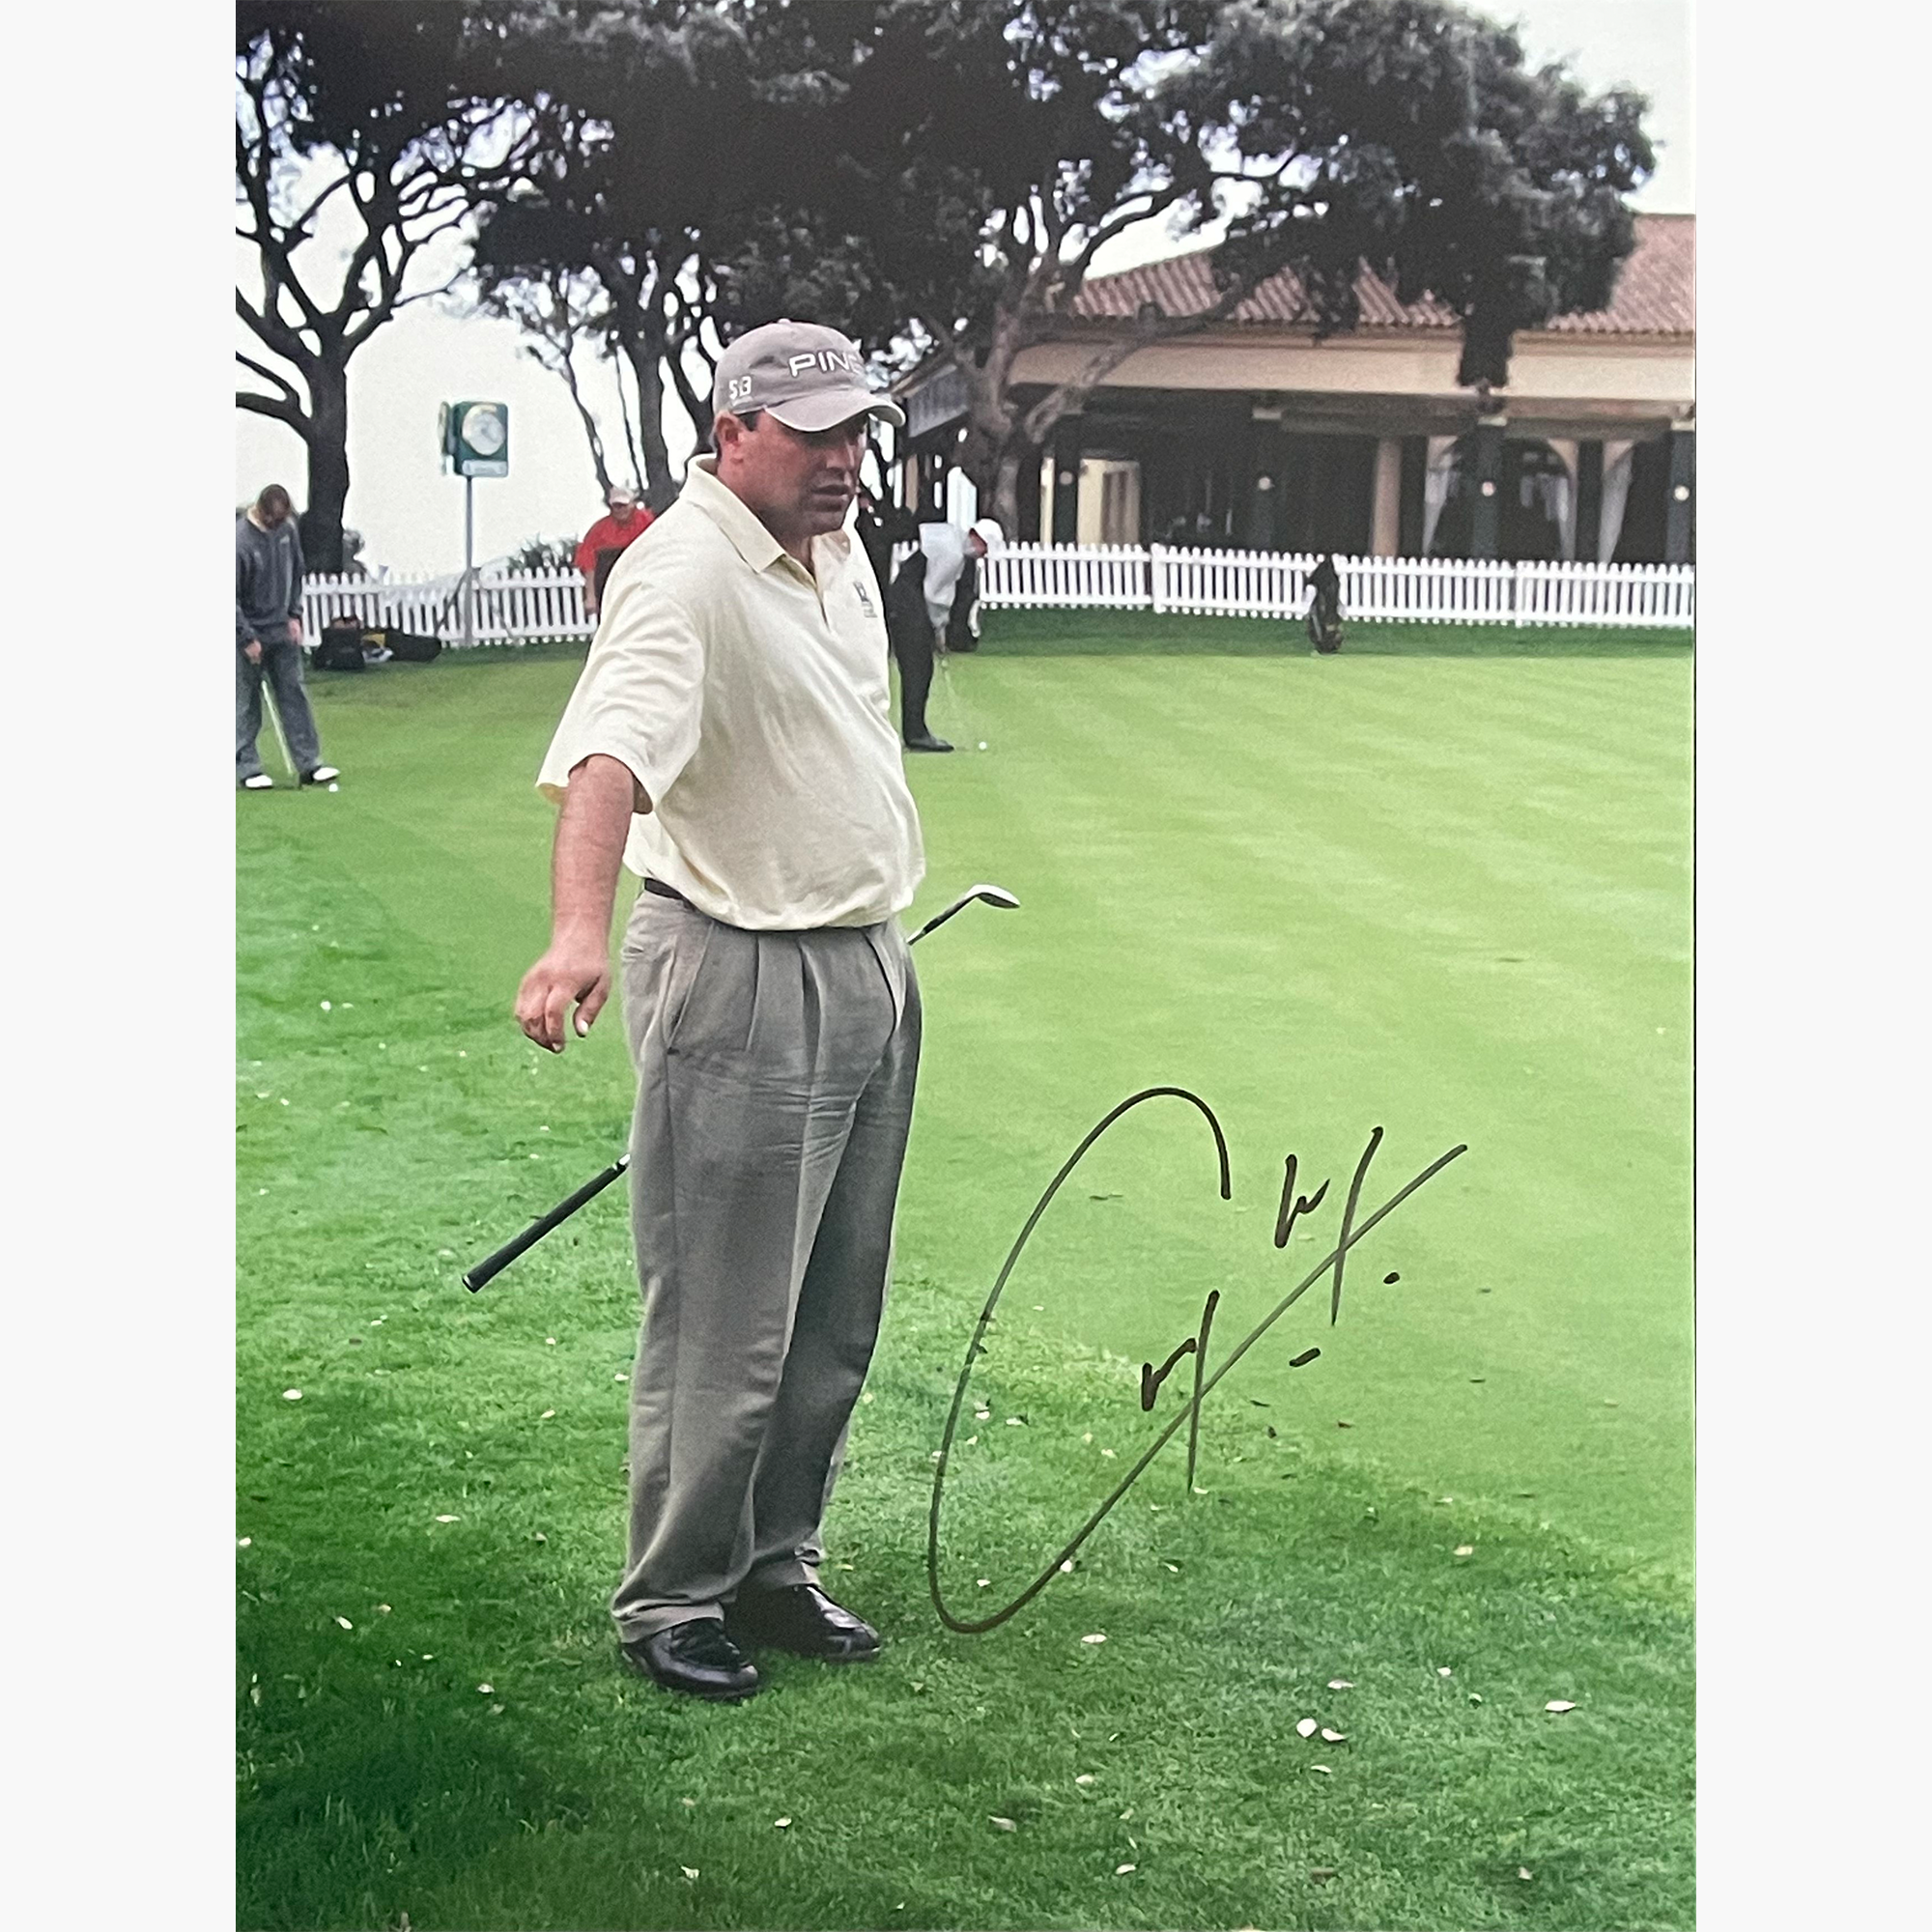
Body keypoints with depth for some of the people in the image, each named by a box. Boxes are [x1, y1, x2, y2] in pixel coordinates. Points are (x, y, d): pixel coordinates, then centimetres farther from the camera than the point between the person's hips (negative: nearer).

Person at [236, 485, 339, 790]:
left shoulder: (286, 529, -1)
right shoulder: (240, 541, -21)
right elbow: (231, 597, -17)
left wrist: (294, 615, 6)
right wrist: (247, 638, -15)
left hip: (282, 631, 6)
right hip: (249, 633, -6)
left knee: (294, 695, 5)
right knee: (246, 703, 2)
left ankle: (309, 764, 6)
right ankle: (247, 768, 9)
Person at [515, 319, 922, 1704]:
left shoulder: (842, 555, 11)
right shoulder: (685, 573, -18)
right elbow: (612, 749, -35)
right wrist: (580, 930, -51)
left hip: (870, 970, 9)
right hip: (742, 980, -9)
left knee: (834, 1321, 15)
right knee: (725, 1325, -1)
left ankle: (775, 1567, 30)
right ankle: (672, 1602, 16)